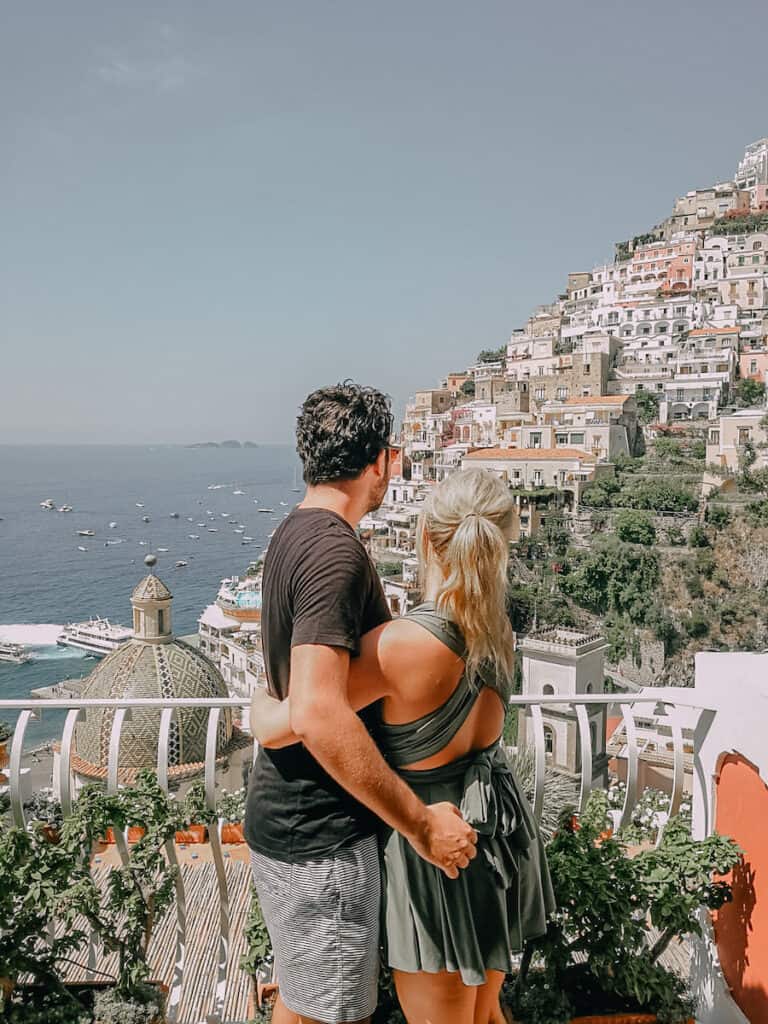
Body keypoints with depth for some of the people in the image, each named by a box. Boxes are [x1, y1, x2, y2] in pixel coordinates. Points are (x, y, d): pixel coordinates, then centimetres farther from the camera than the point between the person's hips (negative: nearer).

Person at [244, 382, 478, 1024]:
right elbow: (318, 714, -34)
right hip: (317, 834, -9)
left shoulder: (294, 533, 9)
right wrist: (420, 823, -26)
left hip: (287, 816, 9)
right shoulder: (334, 549, -24)